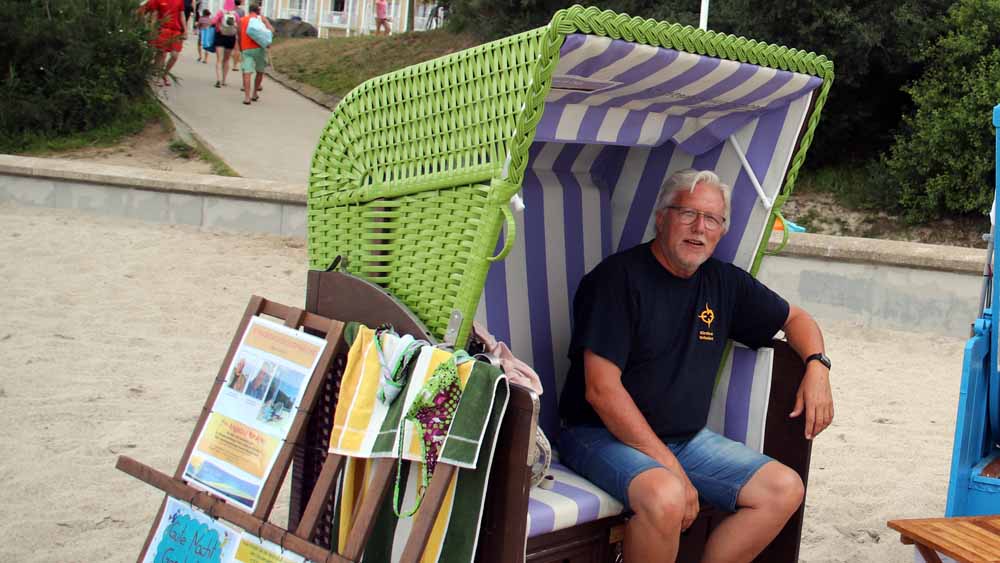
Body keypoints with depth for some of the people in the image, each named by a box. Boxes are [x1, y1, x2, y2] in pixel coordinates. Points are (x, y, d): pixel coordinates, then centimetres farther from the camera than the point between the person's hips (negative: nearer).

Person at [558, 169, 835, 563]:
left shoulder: (724, 283, 8)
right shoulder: (620, 277, -13)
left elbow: (795, 318, 25)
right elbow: (601, 389, -19)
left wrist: (817, 365, 2)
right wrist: (669, 466, -22)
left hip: (688, 438, 7)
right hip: (603, 434, -7)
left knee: (785, 490, -6)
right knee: (665, 497, -36)